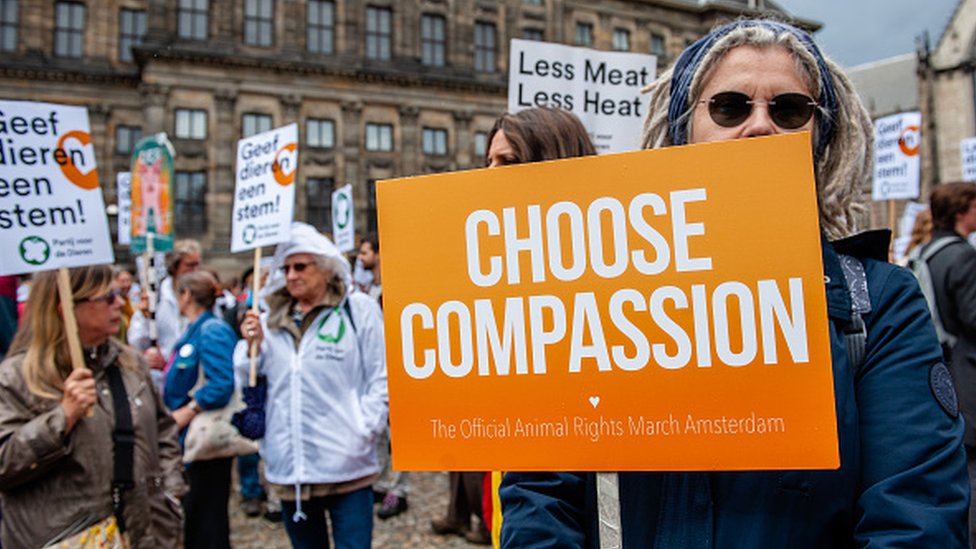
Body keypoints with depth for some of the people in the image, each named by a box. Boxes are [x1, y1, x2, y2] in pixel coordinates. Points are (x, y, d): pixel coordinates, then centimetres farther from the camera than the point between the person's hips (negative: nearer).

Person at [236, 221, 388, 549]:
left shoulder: (358, 310, -3)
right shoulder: (271, 320, 10)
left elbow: (381, 378, -3)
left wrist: (364, 431, -11)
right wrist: (252, 347, -4)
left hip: (346, 466, -4)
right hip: (288, 468, 5)